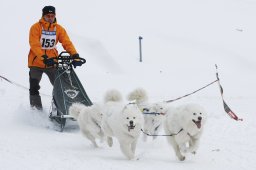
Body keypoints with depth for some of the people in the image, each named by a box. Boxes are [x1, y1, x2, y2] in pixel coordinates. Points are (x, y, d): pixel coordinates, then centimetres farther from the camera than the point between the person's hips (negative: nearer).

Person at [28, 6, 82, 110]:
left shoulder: (59, 29, 2)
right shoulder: (36, 27, -10)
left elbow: (67, 43, -7)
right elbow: (34, 45, -21)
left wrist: (74, 55, -24)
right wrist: (44, 57, -35)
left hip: (52, 63, 3)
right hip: (36, 63, -3)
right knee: (34, 88, -3)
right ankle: (36, 109, 6)